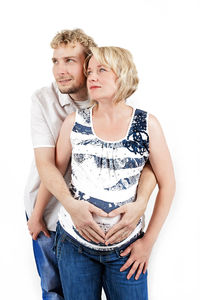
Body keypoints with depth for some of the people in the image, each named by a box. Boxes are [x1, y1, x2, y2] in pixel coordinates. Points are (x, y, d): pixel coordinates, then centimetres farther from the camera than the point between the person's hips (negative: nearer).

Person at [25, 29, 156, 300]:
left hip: (93, 214, 1)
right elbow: (46, 163, -20)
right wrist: (55, 209, -29)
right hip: (49, 210, 0)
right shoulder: (44, 100, -14)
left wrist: (141, 201, -34)